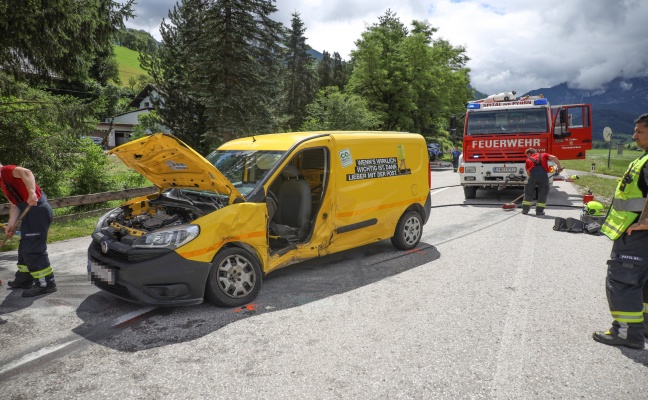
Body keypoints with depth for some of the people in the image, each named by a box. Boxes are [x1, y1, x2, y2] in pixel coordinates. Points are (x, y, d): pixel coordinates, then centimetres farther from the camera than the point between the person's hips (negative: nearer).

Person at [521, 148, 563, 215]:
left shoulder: (528, 160, 26)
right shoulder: (543, 155, 26)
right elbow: (554, 157, 7)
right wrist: (559, 167, 10)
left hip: (533, 174, 0)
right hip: (543, 174, 0)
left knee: (528, 193, 16)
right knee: (543, 193, 14)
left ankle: (525, 209, 20)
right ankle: (539, 211, 15)